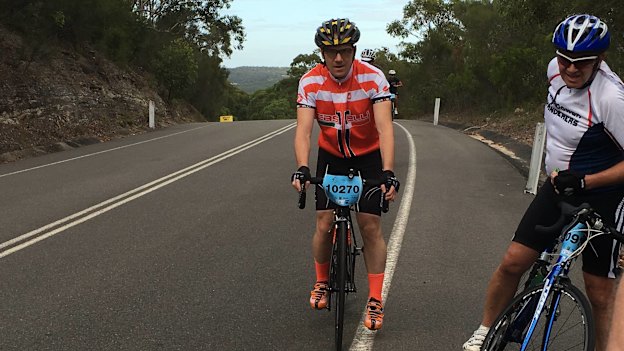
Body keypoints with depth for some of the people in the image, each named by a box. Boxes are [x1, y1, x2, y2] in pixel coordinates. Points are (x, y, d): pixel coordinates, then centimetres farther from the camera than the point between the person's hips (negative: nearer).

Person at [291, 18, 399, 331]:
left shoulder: (373, 78, -24)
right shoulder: (310, 82, -19)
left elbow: (384, 126, -32)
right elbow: (303, 129, -27)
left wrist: (388, 172, -44)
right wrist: (302, 168, -44)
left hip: (369, 156, -1)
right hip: (331, 156, 2)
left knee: (371, 227, -5)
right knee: (324, 225, -4)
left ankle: (375, 301, 6)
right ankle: (321, 283, 23)